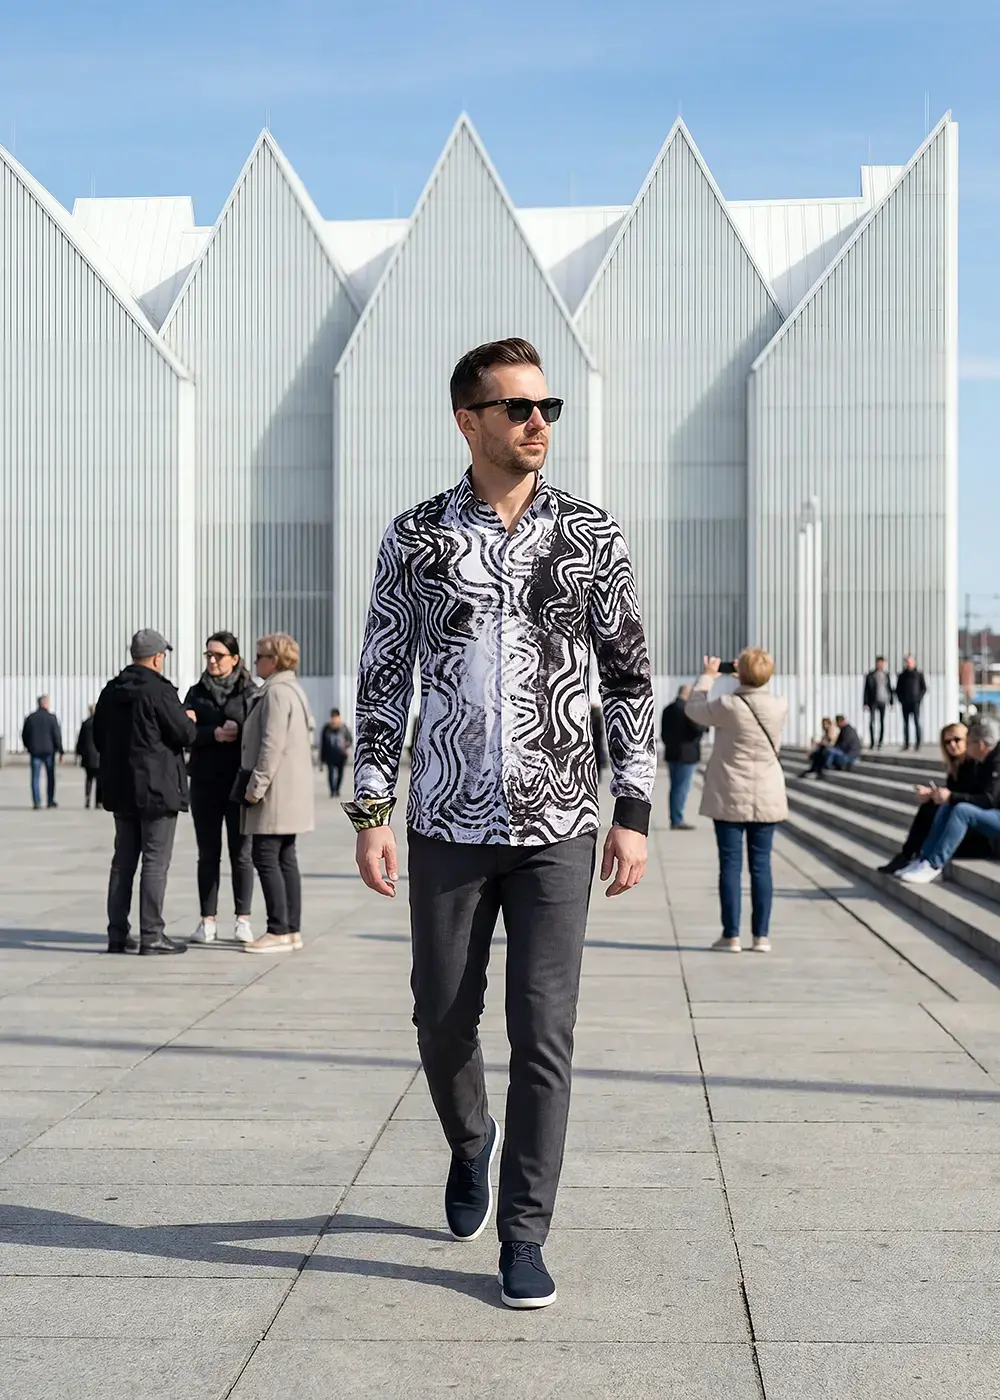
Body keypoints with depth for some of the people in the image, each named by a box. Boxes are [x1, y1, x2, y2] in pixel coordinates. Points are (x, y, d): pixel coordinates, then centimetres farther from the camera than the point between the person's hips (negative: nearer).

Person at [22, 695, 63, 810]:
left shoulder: (30, 718, 2)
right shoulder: (51, 718, -7)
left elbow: (24, 736, 6)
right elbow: (57, 736, -9)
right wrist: (60, 751, -4)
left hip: (34, 752, 2)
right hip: (49, 751, -2)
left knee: (35, 777, 3)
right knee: (50, 776, 10)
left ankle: (36, 802, -5)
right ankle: (50, 800, 12)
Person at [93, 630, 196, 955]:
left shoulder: (110, 691, 9)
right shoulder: (159, 691, -15)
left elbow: (99, 737, 17)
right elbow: (185, 734, -14)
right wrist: (190, 720, 7)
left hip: (120, 788, 7)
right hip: (156, 788, -7)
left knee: (123, 860, 13)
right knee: (156, 862, -3)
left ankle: (117, 933, 14)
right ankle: (151, 935, -3)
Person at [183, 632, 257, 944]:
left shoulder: (250, 692, 2)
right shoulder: (196, 693, 8)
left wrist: (239, 728, -20)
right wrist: (213, 734, -18)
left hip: (239, 782, -2)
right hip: (205, 781, 2)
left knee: (240, 853, 2)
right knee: (207, 853, 5)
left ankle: (243, 920, 10)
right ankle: (208, 921, 10)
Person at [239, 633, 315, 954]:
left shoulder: (276, 692, -15)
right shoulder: (293, 689, 18)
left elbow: (272, 744, -22)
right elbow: (309, 731, 22)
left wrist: (256, 786, -19)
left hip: (276, 791, -10)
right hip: (291, 790, 10)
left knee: (265, 857, -8)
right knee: (285, 858, 11)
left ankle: (279, 931, -8)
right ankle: (292, 929, 14)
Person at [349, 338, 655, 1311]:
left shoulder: (590, 536, 2)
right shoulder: (415, 539, 2)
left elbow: (629, 680, 4)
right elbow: (383, 680, 5)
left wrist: (633, 812, -1)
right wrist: (370, 810, -2)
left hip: (557, 828, -1)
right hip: (448, 827, 1)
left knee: (543, 1036, -2)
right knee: (443, 1020, 11)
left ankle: (523, 1233, 12)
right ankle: (470, 1143, 42)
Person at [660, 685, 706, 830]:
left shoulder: (667, 709, 11)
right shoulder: (688, 709, -16)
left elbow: (663, 733, 16)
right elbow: (699, 729, -18)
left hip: (671, 754, 8)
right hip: (686, 755, -8)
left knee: (675, 787, 13)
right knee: (682, 788, -5)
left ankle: (674, 819, 17)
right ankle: (677, 821, -5)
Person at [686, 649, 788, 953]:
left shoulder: (728, 706, -16)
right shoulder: (780, 707, -5)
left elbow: (694, 709, 3)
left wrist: (707, 677, 16)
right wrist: (749, 681, 23)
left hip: (731, 797, -3)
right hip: (766, 799, 3)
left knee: (731, 864, 2)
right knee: (761, 865, 7)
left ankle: (731, 935, 4)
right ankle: (762, 935, 9)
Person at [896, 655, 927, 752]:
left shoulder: (919, 674, 4)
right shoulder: (902, 675, 9)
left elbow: (924, 688, 6)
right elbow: (898, 689, 13)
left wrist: (919, 698, -6)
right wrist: (900, 699, 0)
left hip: (915, 702, -3)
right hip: (905, 703, 3)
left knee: (916, 722, -7)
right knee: (906, 723, 5)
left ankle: (917, 744, -6)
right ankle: (906, 743, 8)